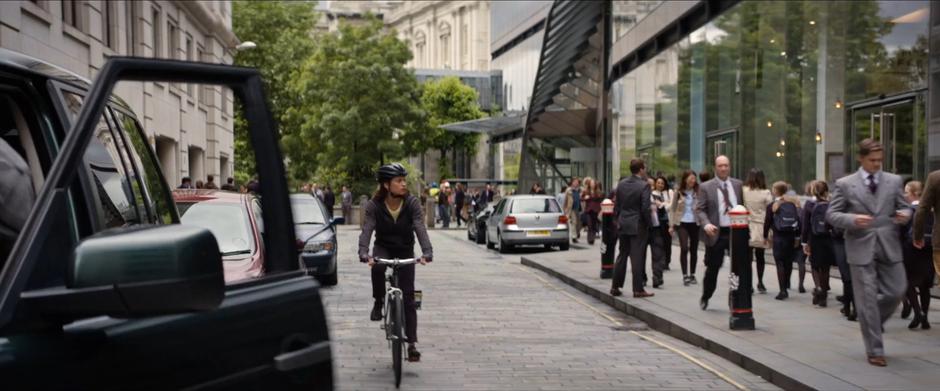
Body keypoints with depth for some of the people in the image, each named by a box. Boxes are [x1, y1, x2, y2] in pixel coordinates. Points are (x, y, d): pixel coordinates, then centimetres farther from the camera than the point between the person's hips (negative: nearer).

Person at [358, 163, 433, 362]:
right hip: (383, 247, 0)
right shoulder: (374, 205, -16)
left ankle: (412, 343, 2)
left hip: (405, 251, 0)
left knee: (408, 297, -4)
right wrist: (364, 253, -45)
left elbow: (420, 228, -26)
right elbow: (367, 230, -26)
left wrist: (427, 252, -43)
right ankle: (378, 302, -12)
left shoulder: (412, 203, -16)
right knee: (377, 266, -37)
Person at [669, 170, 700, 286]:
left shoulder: (698, 192, 0)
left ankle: (692, 275, 21)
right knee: (684, 248, -13)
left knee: (694, 250, 8)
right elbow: (672, 209, 7)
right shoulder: (679, 192, 2)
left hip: (695, 223, 1)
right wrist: (671, 225, 3)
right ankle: (685, 275, -8)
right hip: (682, 223, -1)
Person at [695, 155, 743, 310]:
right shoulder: (706, 187, 0)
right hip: (716, 233, -2)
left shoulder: (738, 184, 9)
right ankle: (705, 298, 28)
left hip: (736, 232, 2)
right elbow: (699, 209, -4)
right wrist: (706, 224, -22)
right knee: (712, 268, 8)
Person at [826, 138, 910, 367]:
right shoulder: (845, 184, 1)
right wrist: (852, 220, -19)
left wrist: (904, 214, -10)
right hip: (861, 248, -3)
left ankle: (872, 322, 35)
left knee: (896, 292, 4)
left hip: (888, 246, 3)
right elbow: (831, 214, -1)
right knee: (867, 299, -1)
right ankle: (875, 350, 8)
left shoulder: (894, 181, 9)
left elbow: (903, 207, 14)